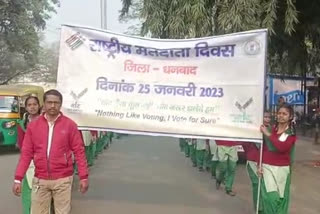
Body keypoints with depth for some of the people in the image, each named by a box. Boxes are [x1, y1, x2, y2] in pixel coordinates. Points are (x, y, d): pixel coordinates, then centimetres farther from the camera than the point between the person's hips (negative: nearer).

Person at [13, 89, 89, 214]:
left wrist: (84, 176, -7)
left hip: (63, 179, -2)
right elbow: (26, 153, 3)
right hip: (40, 180, 2)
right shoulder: (33, 125, 3)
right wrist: (18, 178, -2)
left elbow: (79, 151, -3)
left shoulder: (70, 125, -3)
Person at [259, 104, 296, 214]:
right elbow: (263, 148, 7)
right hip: (267, 167, 0)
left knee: (281, 197, 8)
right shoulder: (270, 129, 3)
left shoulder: (292, 133, -1)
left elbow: (282, 147, -20)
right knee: (270, 197, -10)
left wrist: (268, 134, -18)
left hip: (282, 169, 0)